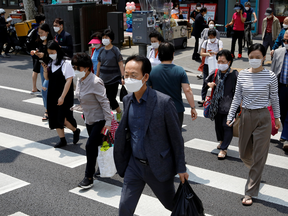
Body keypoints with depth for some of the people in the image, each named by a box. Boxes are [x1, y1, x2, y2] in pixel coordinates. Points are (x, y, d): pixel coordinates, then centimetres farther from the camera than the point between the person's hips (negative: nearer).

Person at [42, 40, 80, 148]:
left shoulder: (66, 63, -14)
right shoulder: (51, 63, 7)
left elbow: (69, 80, -17)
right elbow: (47, 78, 15)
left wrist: (62, 97, -20)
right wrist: (45, 69, -7)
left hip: (64, 96, -7)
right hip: (52, 95, 7)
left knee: (62, 118, -8)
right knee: (55, 118, 9)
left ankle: (75, 130, 20)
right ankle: (62, 139, 21)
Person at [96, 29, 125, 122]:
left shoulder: (115, 50, -7)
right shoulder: (102, 51, 8)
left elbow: (120, 64, -9)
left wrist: (122, 77, -16)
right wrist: (97, 76, 19)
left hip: (114, 79, -5)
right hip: (103, 79, 5)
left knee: (111, 99, -6)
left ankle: (119, 112, 20)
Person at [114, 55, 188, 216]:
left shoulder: (164, 102, -19)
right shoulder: (127, 100, 0)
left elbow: (176, 137, -12)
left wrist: (181, 168, -9)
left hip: (158, 166, -4)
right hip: (135, 164, 5)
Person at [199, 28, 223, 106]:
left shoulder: (219, 42, -1)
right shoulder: (205, 42, 5)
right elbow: (201, 53, 2)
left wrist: (214, 53, -38)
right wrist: (208, 54, -19)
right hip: (207, 64, 1)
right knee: (205, 82, -2)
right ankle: (203, 99, 0)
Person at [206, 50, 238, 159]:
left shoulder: (234, 75, -12)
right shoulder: (215, 73, 2)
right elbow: (207, 80, 23)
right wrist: (210, 84, 0)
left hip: (229, 106, -5)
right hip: (217, 105, 5)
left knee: (227, 126, -2)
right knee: (218, 124, 19)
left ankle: (223, 148, 5)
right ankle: (221, 140, 44)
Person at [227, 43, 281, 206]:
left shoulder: (270, 76, -8)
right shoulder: (242, 75, 0)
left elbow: (274, 98, 2)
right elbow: (237, 97, 5)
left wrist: (277, 117, 9)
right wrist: (230, 116, 2)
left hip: (263, 117, -3)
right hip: (246, 116, 4)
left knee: (259, 156, 1)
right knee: (244, 154, 14)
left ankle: (250, 193, 10)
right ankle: (256, 172, 47)